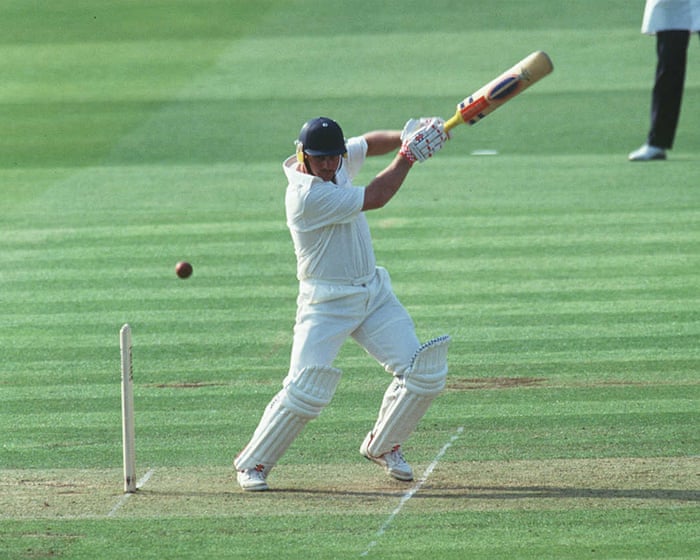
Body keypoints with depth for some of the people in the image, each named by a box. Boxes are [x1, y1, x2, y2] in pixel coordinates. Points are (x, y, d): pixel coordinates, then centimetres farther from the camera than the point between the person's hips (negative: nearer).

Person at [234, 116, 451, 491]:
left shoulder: (336, 161, 0)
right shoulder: (307, 196, -24)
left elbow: (371, 143, 18)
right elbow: (374, 198, -22)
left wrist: (406, 135, -3)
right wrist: (410, 153, -14)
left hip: (374, 294, 8)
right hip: (327, 303, -8)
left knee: (425, 374, -2)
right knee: (305, 392, -16)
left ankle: (382, 446, 20)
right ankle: (253, 463, 2)